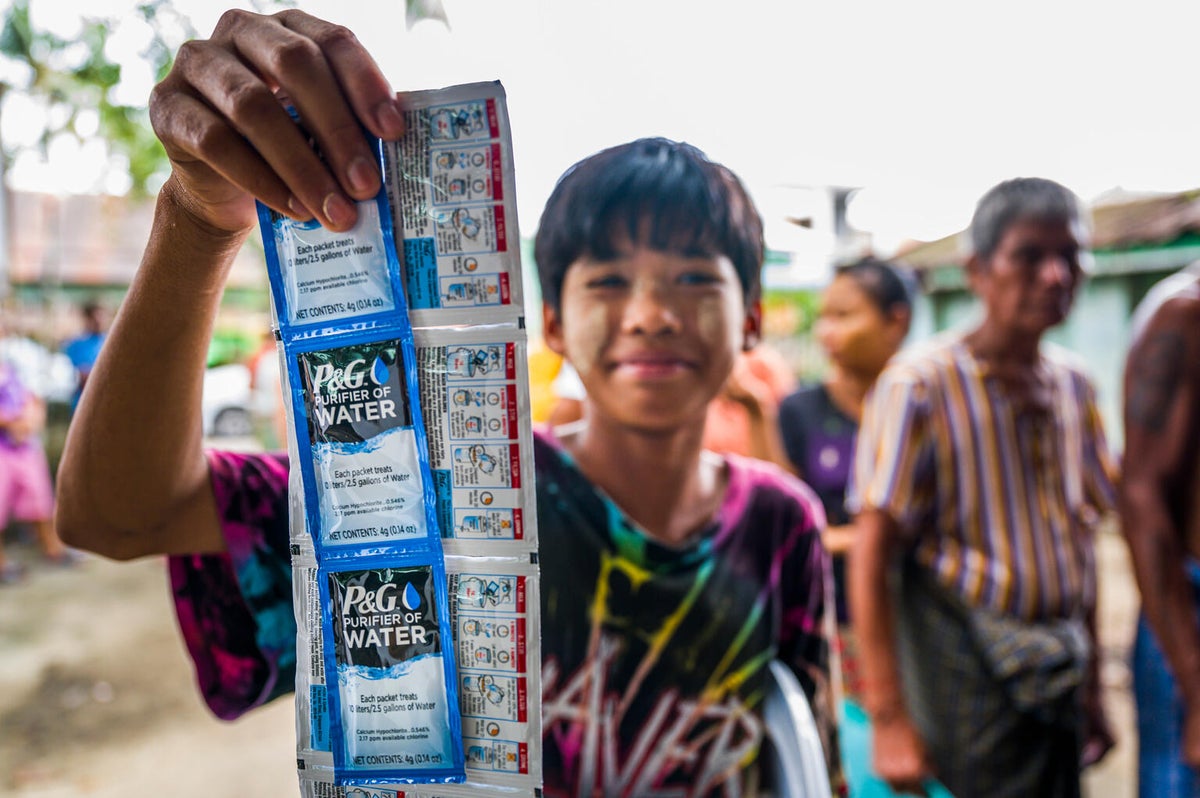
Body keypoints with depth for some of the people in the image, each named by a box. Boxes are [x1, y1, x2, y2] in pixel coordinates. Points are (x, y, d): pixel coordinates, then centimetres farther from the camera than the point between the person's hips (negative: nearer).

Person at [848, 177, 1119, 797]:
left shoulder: (1072, 385, 7)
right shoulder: (921, 382, -14)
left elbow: (1081, 540, 13)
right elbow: (872, 554, -16)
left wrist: (1092, 687, 13)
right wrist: (889, 718, -18)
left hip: (1060, 677, 6)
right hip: (970, 678, -6)